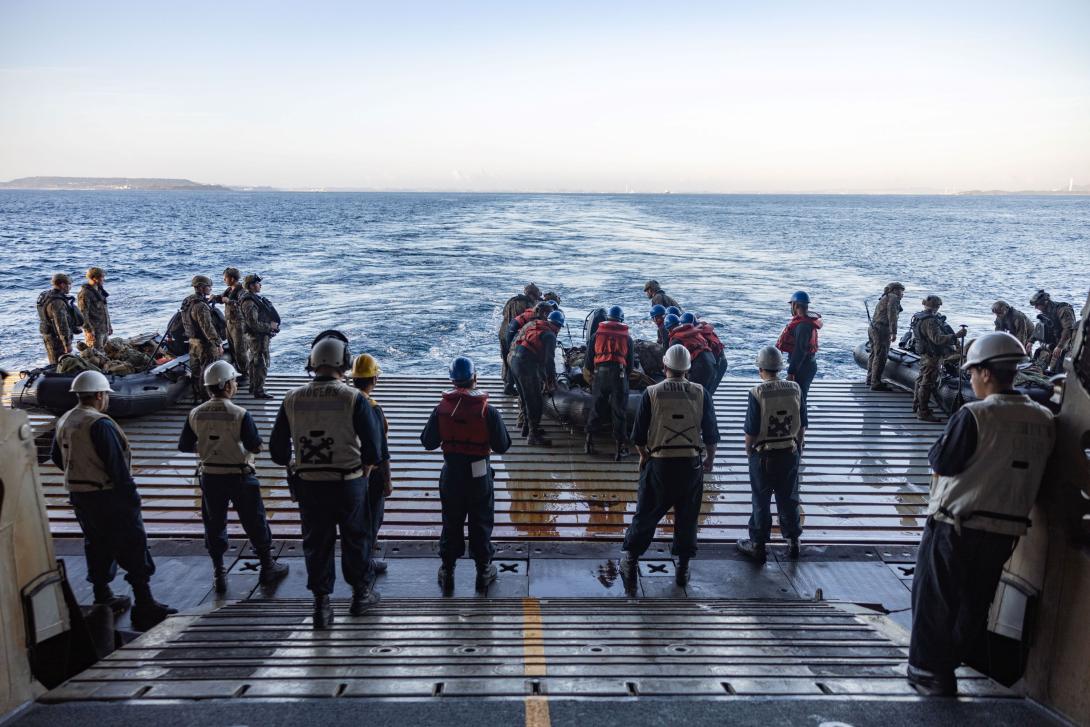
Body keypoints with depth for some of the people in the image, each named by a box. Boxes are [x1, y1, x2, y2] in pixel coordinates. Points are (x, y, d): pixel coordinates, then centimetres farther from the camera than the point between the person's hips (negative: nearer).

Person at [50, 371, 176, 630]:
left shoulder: (64, 422, 8)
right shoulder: (100, 424, -20)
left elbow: (57, 457, 20)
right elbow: (116, 465, -22)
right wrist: (130, 494, -16)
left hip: (78, 495, 9)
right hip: (107, 494, -9)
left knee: (97, 545, 20)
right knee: (132, 547, -5)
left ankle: (103, 599, 30)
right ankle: (145, 607, -5)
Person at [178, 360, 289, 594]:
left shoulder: (196, 414, -6)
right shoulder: (239, 414, -20)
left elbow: (184, 446, 2)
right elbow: (256, 446, -17)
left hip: (210, 477, 4)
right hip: (240, 476, -3)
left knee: (214, 524, 17)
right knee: (254, 523, 11)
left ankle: (219, 575, 23)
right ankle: (267, 568, 24)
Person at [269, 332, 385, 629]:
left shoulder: (292, 399, -4)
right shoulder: (353, 398, -14)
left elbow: (278, 449, 3)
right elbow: (374, 448, -12)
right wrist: (365, 468, 6)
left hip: (308, 484, 2)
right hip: (349, 483, -2)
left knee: (316, 542, 16)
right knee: (355, 538, 17)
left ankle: (321, 604, 23)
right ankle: (361, 593, 33)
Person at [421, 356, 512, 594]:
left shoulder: (441, 409, -10)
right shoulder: (488, 411, -17)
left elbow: (428, 442, -1)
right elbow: (502, 446, -11)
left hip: (451, 475, 2)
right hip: (479, 476, -2)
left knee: (451, 523, 17)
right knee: (481, 525, 15)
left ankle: (447, 572, 28)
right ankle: (483, 571, 28)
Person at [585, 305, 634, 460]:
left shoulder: (596, 335, 11)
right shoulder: (627, 337, 11)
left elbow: (588, 360, 10)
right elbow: (630, 363, 10)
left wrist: (593, 373, 26)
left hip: (600, 373, 1)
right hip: (619, 374, -1)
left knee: (596, 408, 14)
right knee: (619, 412, 4)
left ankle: (589, 441, 17)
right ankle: (620, 447, 5)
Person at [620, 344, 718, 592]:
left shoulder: (652, 393, -7)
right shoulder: (700, 393, -2)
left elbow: (639, 435, -3)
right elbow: (711, 432, 3)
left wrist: (644, 455, 15)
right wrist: (710, 458, 19)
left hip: (660, 464, -1)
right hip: (692, 464, 2)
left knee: (647, 515, 10)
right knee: (687, 517, 15)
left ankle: (630, 558, 12)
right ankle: (683, 567, 25)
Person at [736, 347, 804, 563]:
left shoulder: (757, 393, -17)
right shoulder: (795, 389, -5)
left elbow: (750, 430, -14)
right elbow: (802, 425, 4)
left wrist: (748, 450, 3)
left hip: (764, 454, -4)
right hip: (790, 452, 4)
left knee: (761, 501, 9)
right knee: (788, 498, 18)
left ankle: (758, 545, 20)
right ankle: (793, 542, 30)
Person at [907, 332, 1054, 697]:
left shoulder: (974, 415, -20)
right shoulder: (1043, 419, 0)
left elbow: (940, 463, -16)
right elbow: (1035, 470, 10)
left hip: (955, 525, -6)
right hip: (1007, 529, 6)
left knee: (934, 598, 10)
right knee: (975, 601, 19)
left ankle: (931, 671, 19)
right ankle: (950, 660, 33)